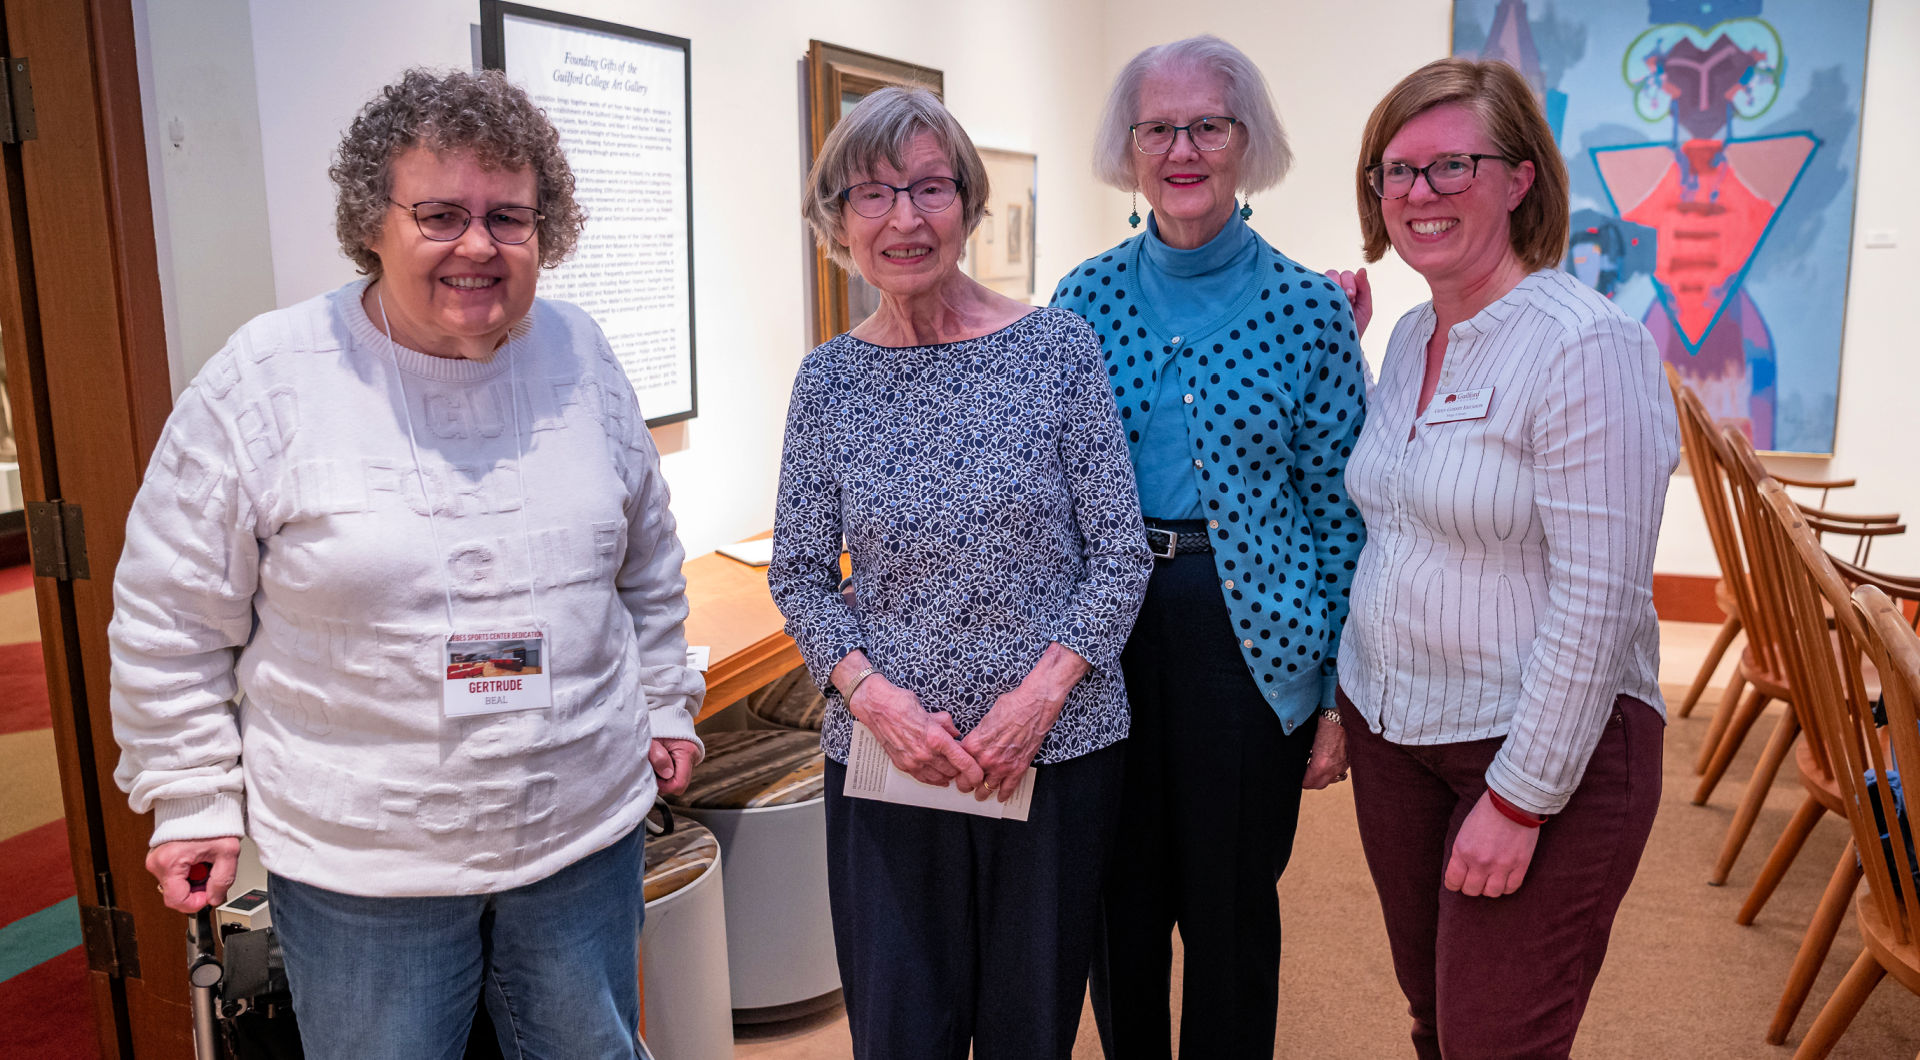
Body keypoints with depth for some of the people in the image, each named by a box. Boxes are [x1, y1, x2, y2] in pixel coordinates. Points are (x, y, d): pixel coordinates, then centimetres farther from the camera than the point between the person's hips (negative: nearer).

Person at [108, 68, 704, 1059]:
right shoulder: (267, 378, -11)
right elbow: (171, 617, -3)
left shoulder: (583, 358, 0)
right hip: (360, 864, -2)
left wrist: (663, 704, 13)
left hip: (586, 828, 3)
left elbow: (648, 563, 12)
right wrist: (194, 797, -2)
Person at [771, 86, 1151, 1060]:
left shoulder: (1058, 347, -3)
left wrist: (1042, 690, -14)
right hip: (884, 755, 1)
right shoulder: (829, 378, 1)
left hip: (1055, 750, -1)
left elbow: (1121, 551, -3)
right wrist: (871, 693, -10)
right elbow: (798, 575, 4)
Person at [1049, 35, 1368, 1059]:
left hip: (1249, 628, -2)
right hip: (1103, 627, 2)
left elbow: (1340, 511, -2)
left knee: (1231, 907, 11)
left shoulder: (1308, 308, -4)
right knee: (1118, 898, 15)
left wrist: (1340, 697, -3)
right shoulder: (1086, 296, 3)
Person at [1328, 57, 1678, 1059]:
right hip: (1390, 726, 7)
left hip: (1545, 748, -7)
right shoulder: (1409, 336, 7)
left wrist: (1520, 797, -18)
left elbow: (1598, 599, -20)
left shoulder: (1586, 345, -17)